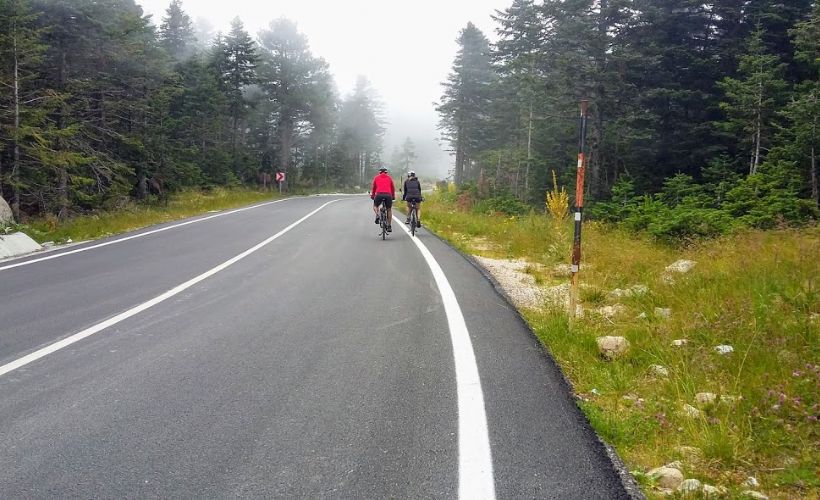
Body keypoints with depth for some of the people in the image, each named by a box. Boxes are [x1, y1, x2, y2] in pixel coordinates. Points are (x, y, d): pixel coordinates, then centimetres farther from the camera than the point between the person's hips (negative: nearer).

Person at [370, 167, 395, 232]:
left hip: (379, 194, -1)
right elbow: (393, 188, 23)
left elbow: (373, 188, 23)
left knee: (375, 206, 24)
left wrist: (372, 195, 36)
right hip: (388, 195, 1)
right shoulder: (389, 178, 20)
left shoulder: (376, 178, 19)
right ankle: (389, 226, 11)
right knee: (389, 209, 15)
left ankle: (377, 215, -5)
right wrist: (393, 196, 36)